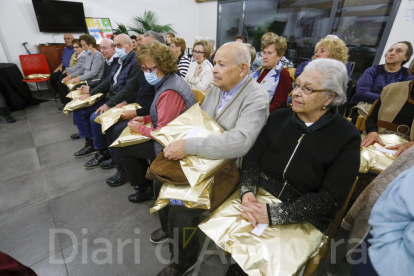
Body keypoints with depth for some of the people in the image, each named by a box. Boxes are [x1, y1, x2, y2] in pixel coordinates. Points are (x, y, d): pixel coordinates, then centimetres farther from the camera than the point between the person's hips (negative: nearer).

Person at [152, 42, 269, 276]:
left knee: (181, 207, -18)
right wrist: (178, 138, -3)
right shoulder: (217, 87, 4)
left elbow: (240, 142, -35)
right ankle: (169, 228, 33)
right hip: (202, 159, 8)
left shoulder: (257, 98, -21)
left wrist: (188, 146, -34)